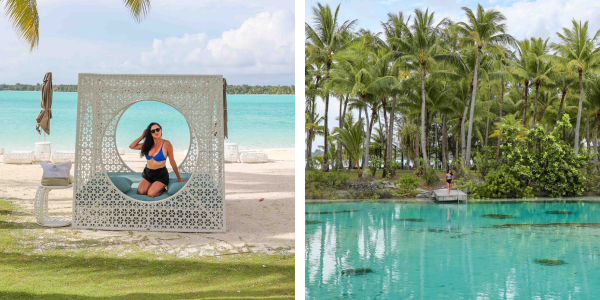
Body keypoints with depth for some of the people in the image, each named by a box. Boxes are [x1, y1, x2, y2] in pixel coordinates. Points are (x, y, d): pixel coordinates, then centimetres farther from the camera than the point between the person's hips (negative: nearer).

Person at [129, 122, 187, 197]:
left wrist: (179, 179, -6)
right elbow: (132, 146, 6)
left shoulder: (166, 144, -13)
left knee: (151, 194, -23)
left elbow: (172, 162, -10)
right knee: (140, 192, -15)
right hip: (148, 173, 5)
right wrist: (142, 136, 1)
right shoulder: (148, 144, 3)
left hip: (161, 175, -5)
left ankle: (162, 189, 10)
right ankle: (153, 185, 15)